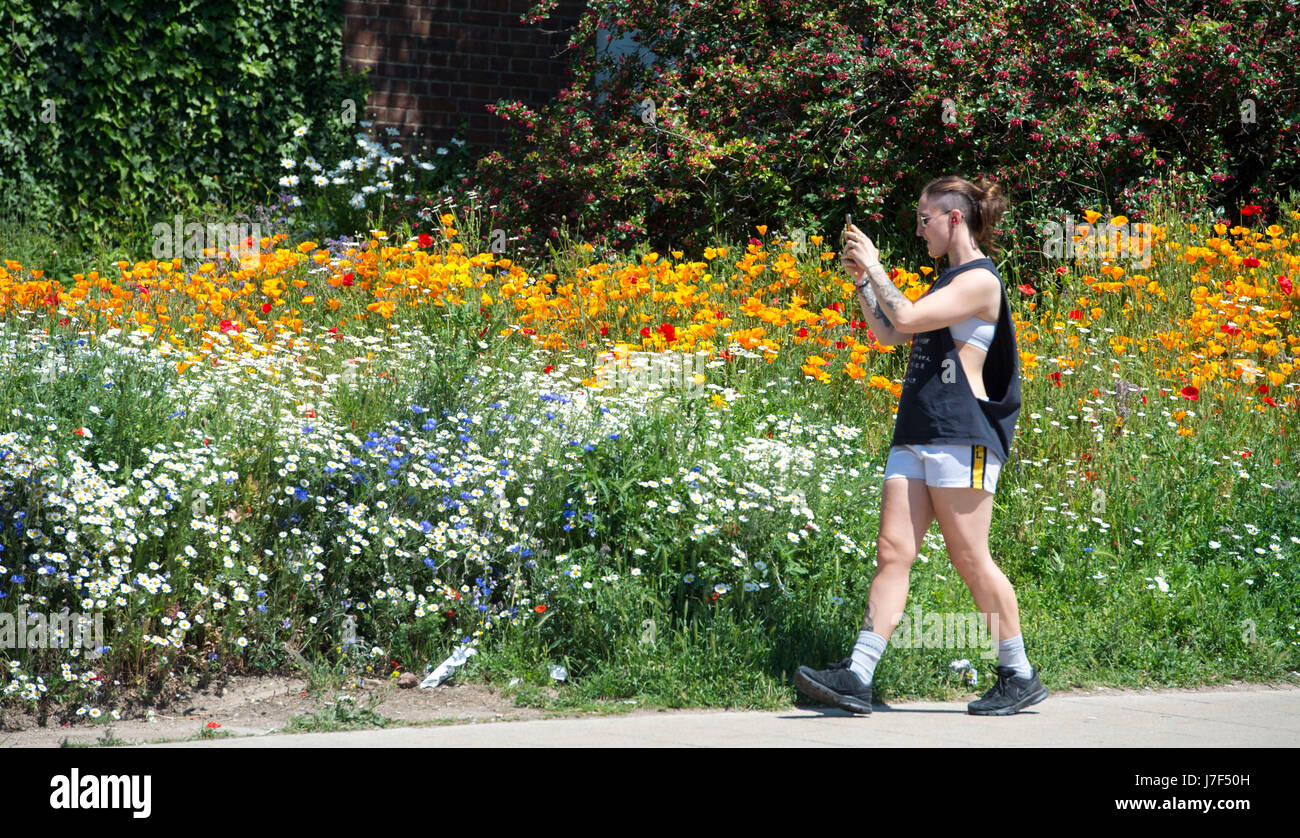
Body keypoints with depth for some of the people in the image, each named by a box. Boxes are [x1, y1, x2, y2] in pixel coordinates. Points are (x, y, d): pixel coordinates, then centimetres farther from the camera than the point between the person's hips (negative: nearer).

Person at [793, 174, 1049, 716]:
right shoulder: (949, 281, 21)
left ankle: (1020, 677, 7)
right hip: (916, 437, 9)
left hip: (962, 438, -9)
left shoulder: (980, 280, -9)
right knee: (892, 552, -1)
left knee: (971, 560, -4)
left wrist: (875, 267, -6)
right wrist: (861, 280, 16)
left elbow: (906, 318, -18)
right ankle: (856, 677, -8)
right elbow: (888, 334, 28)